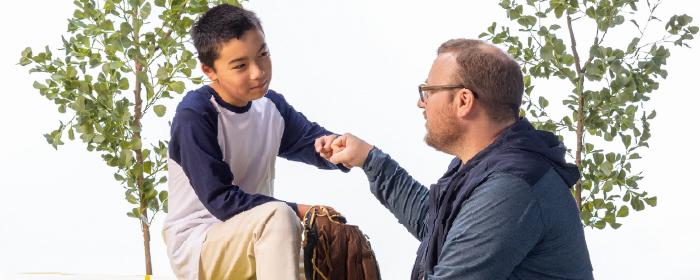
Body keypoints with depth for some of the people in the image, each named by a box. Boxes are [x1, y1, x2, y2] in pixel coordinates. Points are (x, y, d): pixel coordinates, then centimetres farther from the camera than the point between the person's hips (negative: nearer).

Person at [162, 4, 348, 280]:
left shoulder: (271, 105, 4)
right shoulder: (194, 115, -19)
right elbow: (220, 200, -23)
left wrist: (336, 147, -21)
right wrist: (298, 211, -26)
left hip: (255, 242, 8)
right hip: (196, 248, -7)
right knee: (277, 216, -34)